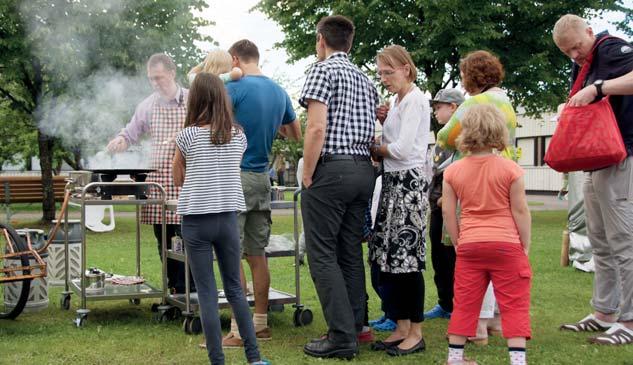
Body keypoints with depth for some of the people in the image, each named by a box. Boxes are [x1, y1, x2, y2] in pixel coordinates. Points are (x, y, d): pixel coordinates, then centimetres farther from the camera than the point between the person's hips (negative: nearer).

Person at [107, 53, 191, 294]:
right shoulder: (148, 105, 12)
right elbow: (132, 132, 21)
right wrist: (121, 140, -1)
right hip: (157, 179, 4)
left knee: (184, 237, -7)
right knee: (163, 240, 8)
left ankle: (187, 293, 1)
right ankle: (172, 290, 18)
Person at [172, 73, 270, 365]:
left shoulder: (187, 136, -5)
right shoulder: (238, 136, 3)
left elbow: (178, 179, 7)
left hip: (196, 219, -3)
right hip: (229, 217, 3)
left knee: (207, 293, 2)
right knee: (235, 289, 13)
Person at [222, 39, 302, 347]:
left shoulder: (234, 88, -10)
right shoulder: (279, 92, 11)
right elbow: (296, 135, 23)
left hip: (236, 176, -7)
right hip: (262, 178, 7)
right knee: (257, 254, 12)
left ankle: (239, 331, -3)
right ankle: (260, 324, 18)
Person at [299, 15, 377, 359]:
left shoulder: (322, 70, -6)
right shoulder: (365, 79, 19)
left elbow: (316, 128, -16)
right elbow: (372, 132, 17)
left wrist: (307, 176, -11)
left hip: (331, 168, -8)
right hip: (364, 169, 8)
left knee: (323, 256, -3)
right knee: (351, 253, 11)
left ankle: (342, 337, -5)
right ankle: (354, 327, 14)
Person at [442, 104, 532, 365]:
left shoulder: (453, 171, 1)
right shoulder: (510, 169, -7)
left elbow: (447, 212, 2)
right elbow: (520, 211, -5)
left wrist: (458, 243, 13)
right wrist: (525, 246, 5)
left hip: (469, 246, 3)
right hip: (506, 245, -3)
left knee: (464, 303, 11)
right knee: (514, 304, 4)